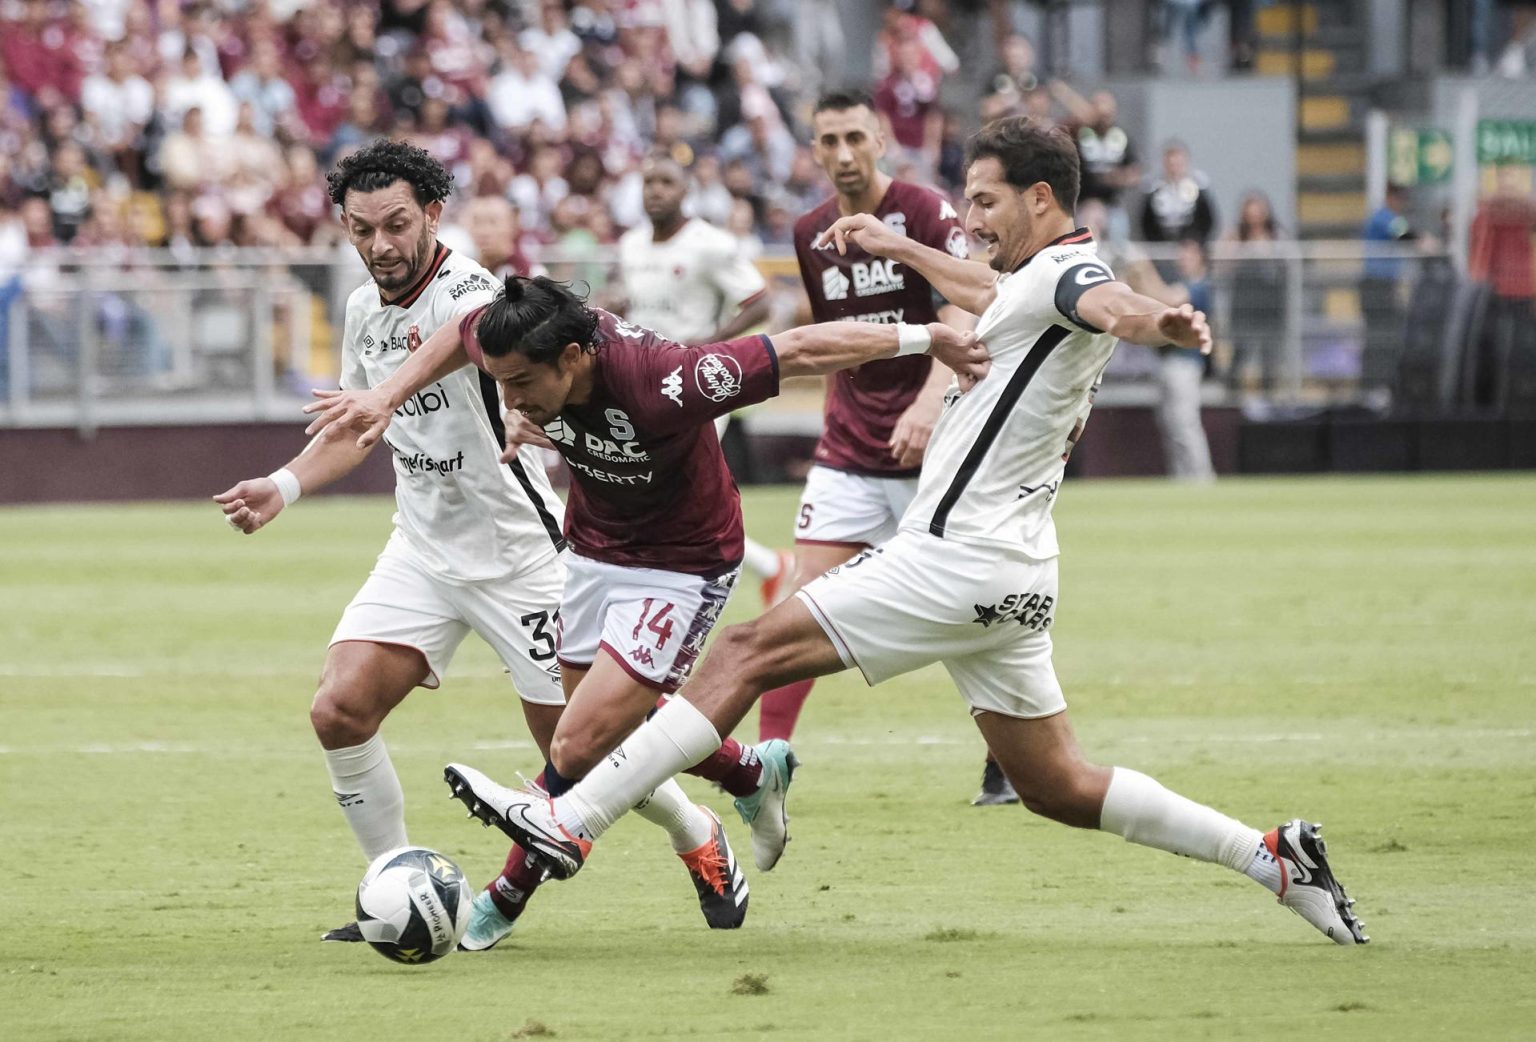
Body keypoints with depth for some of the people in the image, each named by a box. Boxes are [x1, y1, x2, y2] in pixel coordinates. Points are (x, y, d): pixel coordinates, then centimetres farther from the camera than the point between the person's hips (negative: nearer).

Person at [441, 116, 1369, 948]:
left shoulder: (1062, 273, -15)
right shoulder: (1051, 279, 15)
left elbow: (1108, 301, -40)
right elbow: (995, 296, 40)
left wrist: (1161, 326, -63)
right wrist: (901, 249, 49)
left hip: (958, 562, -10)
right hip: (1011, 578, 10)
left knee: (748, 654, -8)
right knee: (1060, 788, 12)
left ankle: (570, 823, -10)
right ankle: (1272, 856, 9)